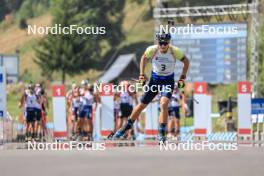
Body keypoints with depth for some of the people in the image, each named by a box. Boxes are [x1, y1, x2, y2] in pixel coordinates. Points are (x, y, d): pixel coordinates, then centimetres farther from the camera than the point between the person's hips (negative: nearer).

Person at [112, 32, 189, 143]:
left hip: (168, 81, -2)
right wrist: (142, 74, 2)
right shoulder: (152, 50, -17)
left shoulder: (175, 51, -19)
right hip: (154, 79, 2)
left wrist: (182, 77, -5)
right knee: (142, 105, 9)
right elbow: (144, 58, 5)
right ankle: (127, 126, 29)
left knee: (164, 104, -26)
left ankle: (161, 133, -21)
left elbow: (186, 61, 0)